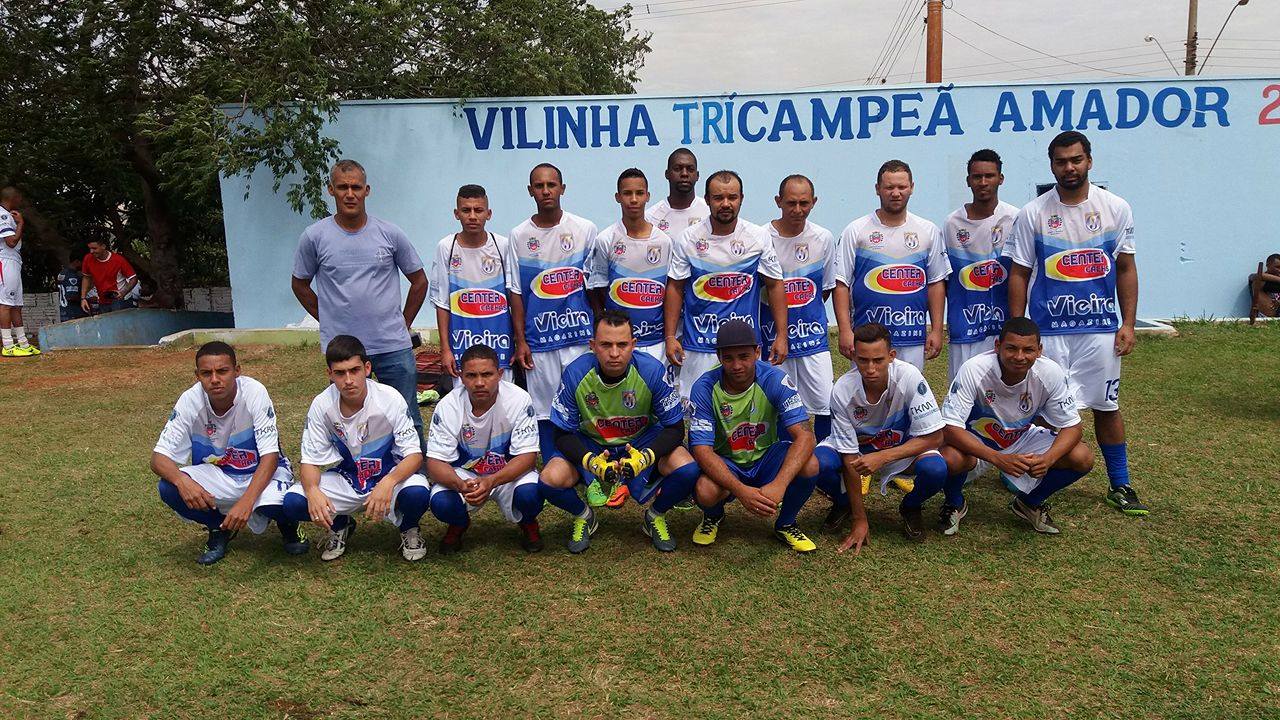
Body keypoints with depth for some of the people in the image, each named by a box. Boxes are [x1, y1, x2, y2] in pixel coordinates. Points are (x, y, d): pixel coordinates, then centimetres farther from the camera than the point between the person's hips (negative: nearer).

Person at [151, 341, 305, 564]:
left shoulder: (254, 393, -25)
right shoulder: (190, 401, -18)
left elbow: (270, 456, -27)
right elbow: (159, 457, -16)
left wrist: (246, 500, -42)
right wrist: (182, 480, -39)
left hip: (261, 473, -3)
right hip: (217, 475, 3)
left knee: (278, 503, -36)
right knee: (169, 488, -25)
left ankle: (287, 524, 5)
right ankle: (219, 529, 6)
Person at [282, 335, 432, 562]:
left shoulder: (390, 399, -21)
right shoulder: (322, 405, -14)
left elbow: (414, 454, -20)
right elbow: (310, 460, -9)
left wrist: (388, 482, -41)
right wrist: (312, 490, -33)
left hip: (389, 477, -2)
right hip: (345, 480, 3)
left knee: (417, 493, -35)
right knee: (293, 502, -22)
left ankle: (408, 528, 3)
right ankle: (340, 525, 12)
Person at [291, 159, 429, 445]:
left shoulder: (390, 234, 1)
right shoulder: (314, 237, 0)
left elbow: (419, 280, 11)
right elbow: (300, 285, 13)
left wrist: (404, 324, 8)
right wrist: (328, 320, 7)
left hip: (393, 346, 0)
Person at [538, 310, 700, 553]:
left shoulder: (652, 370, -23)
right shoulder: (575, 374, -22)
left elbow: (675, 428, -15)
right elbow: (563, 434, -13)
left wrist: (646, 457, -34)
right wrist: (590, 461, -33)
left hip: (642, 440, 0)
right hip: (590, 444, 0)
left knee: (687, 470, -27)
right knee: (550, 481, -26)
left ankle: (655, 516, 8)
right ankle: (583, 517, 11)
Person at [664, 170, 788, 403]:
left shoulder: (759, 237, 0)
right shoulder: (687, 239, -1)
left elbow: (775, 285, 5)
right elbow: (675, 288, 4)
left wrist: (781, 336, 1)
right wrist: (670, 336, -1)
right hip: (699, 347, 0)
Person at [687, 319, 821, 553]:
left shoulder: (775, 380, -18)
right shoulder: (705, 387, -18)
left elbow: (805, 436, -26)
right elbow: (702, 449, -23)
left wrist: (779, 485, -42)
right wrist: (741, 490, -39)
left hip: (766, 459, 1)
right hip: (724, 465, -1)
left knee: (809, 465, -29)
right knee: (705, 492, -35)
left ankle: (786, 524, 2)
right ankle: (713, 516, 7)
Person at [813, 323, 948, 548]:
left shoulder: (909, 377, -30)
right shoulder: (842, 390, -27)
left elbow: (934, 437, -24)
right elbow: (850, 458, -21)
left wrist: (882, 457, -35)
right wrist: (860, 520, -20)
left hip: (903, 447, 0)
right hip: (857, 447, 1)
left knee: (935, 469, -32)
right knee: (819, 463, -30)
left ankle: (911, 508, 4)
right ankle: (844, 503, 7)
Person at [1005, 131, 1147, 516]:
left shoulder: (1116, 208, 3)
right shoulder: (1032, 214, -2)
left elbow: (1126, 268, 7)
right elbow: (1019, 274, 1)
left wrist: (1128, 323, 1)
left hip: (1101, 327, 2)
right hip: (1047, 329, -1)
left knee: (1106, 406, 10)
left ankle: (1120, 485, 22)